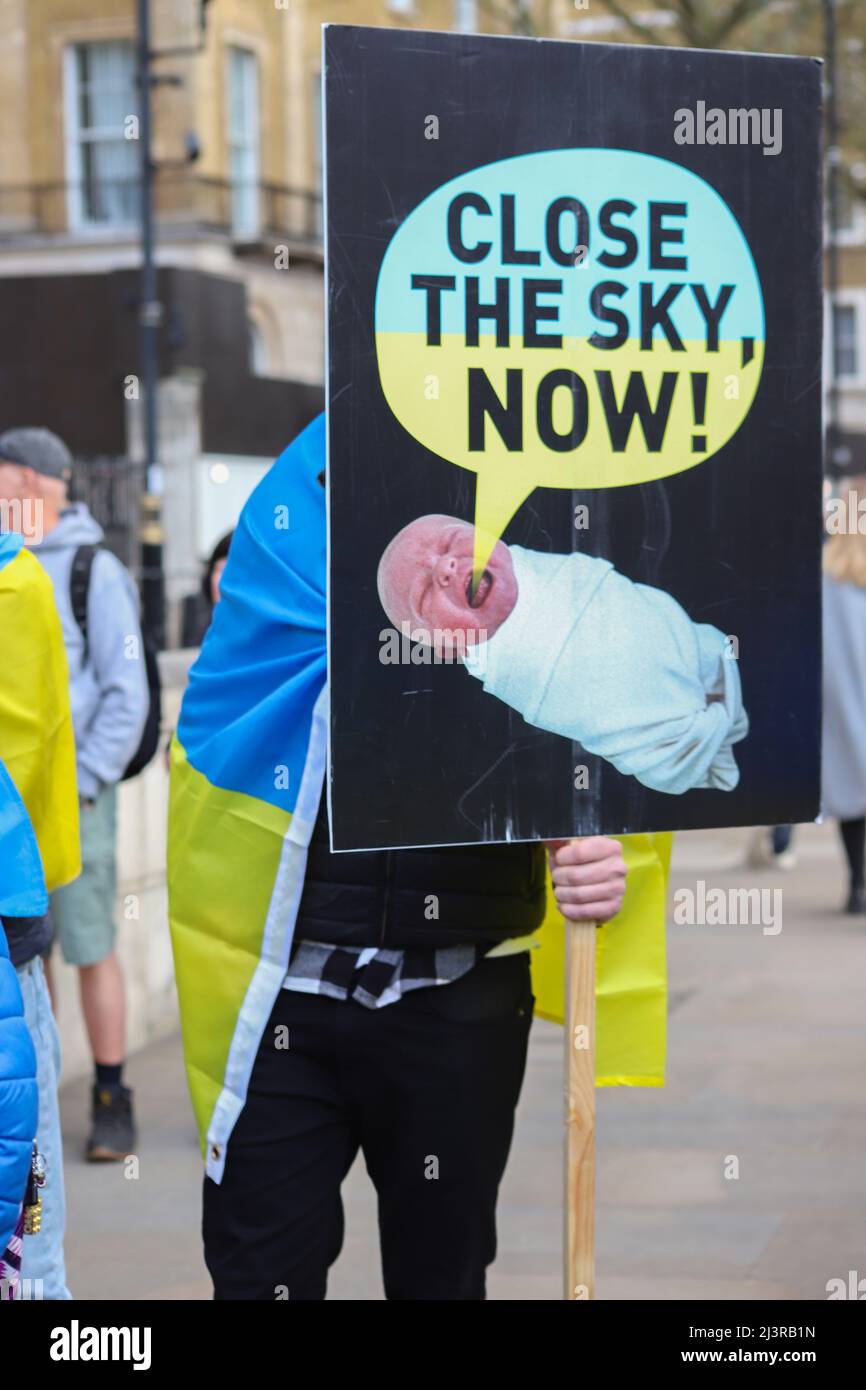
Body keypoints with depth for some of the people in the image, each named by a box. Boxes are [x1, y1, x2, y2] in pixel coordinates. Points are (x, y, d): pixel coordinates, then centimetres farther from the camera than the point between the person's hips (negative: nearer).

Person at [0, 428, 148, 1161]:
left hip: (72, 791, -5)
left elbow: (127, 694, -8)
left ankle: (112, 1101, 9)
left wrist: (82, 784, -13)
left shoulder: (94, 571, -6)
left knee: (90, 947, -1)